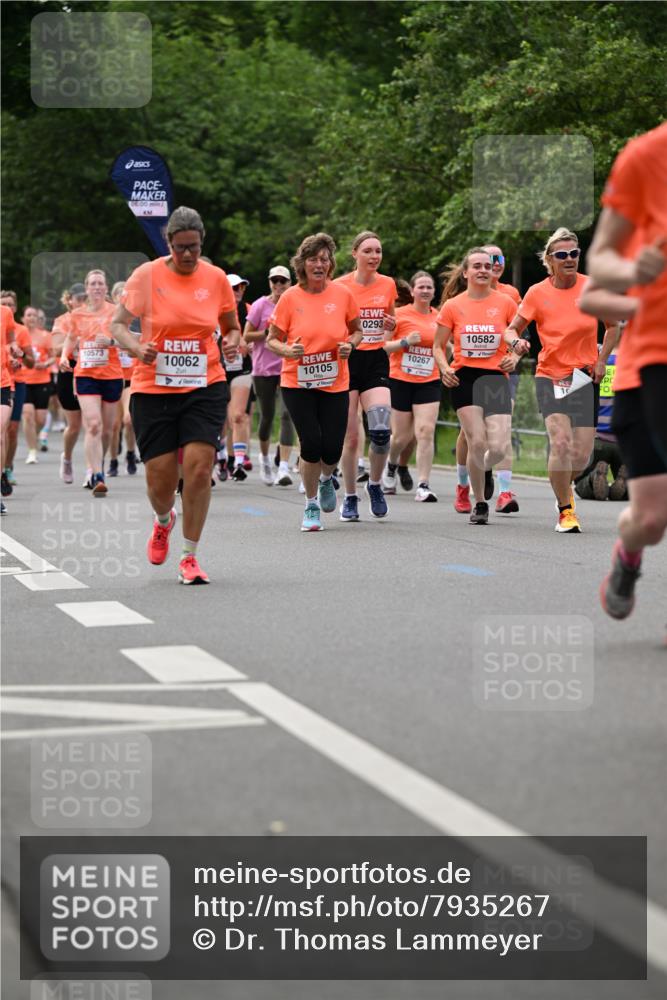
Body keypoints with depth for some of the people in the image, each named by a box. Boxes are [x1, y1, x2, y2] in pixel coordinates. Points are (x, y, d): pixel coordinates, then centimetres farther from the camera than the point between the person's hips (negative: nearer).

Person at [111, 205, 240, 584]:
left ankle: (190, 557, 1)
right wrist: (137, 347, -19)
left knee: (199, 467, -13)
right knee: (160, 477, -1)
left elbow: (231, 328, 16)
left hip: (205, 386, 1)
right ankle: (164, 522, 37)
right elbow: (118, 324, 1)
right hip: (153, 389, -1)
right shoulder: (146, 275, -4)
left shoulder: (216, 278, 3)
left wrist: (233, 341, -8)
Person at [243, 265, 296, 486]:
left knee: (287, 415, -14)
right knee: (267, 416, 9)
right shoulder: (260, 305, -2)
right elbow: (246, 336, -2)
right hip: (264, 368, -1)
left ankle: (283, 468, -18)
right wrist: (268, 332, -15)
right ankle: (264, 459, 35)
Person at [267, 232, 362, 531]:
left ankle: (326, 480, 35)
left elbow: (356, 330, 13)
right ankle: (311, 506, 12)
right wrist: (287, 351, -19)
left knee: (332, 449, -3)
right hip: (297, 383, -1)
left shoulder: (342, 294, -2)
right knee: (311, 444, -10)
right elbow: (272, 340, 1)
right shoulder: (290, 297, -6)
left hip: (335, 384, 1)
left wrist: (350, 344, -9)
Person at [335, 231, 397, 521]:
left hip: (376, 361, 2)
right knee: (350, 436, -1)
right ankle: (350, 497, 14)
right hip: (347, 361, -2)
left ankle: (375, 484, 11)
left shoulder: (388, 285, 6)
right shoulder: (340, 286, -4)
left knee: (381, 430, -15)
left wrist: (392, 326, -2)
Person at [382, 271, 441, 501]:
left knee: (426, 432, -13)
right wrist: (405, 341, -20)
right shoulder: (399, 314, -4)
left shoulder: (439, 318, 6)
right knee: (402, 436, 7)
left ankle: (423, 486, -12)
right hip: (401, 381, -2)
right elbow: (381, 346, -7)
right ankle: (391, 465, 40)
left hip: (429, 383, 2)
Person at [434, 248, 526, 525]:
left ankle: (485, 470, 26)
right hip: (464, 377, -1)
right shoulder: (452, 306, 4)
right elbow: (438, 346, 11)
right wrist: (444, 368, -9)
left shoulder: (505, 302, 6)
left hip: (496, 377, 1)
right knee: (477, 442, -12)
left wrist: (515, 357, -6)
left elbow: (519, 341, 16)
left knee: (497, 447, -13)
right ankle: (480, 503, 7)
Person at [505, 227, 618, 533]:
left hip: (585, 378, 1)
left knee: (581, 456, -1)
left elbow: (613, 326, 12)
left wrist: (602, 359, 1)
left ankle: (563, 487, 35)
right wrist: (517, 342, -19)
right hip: (549, 376, -1)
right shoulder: (537, 293, -4)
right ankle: (566, 510, -3)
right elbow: (512, 329, 3)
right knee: (561, 443, -21)